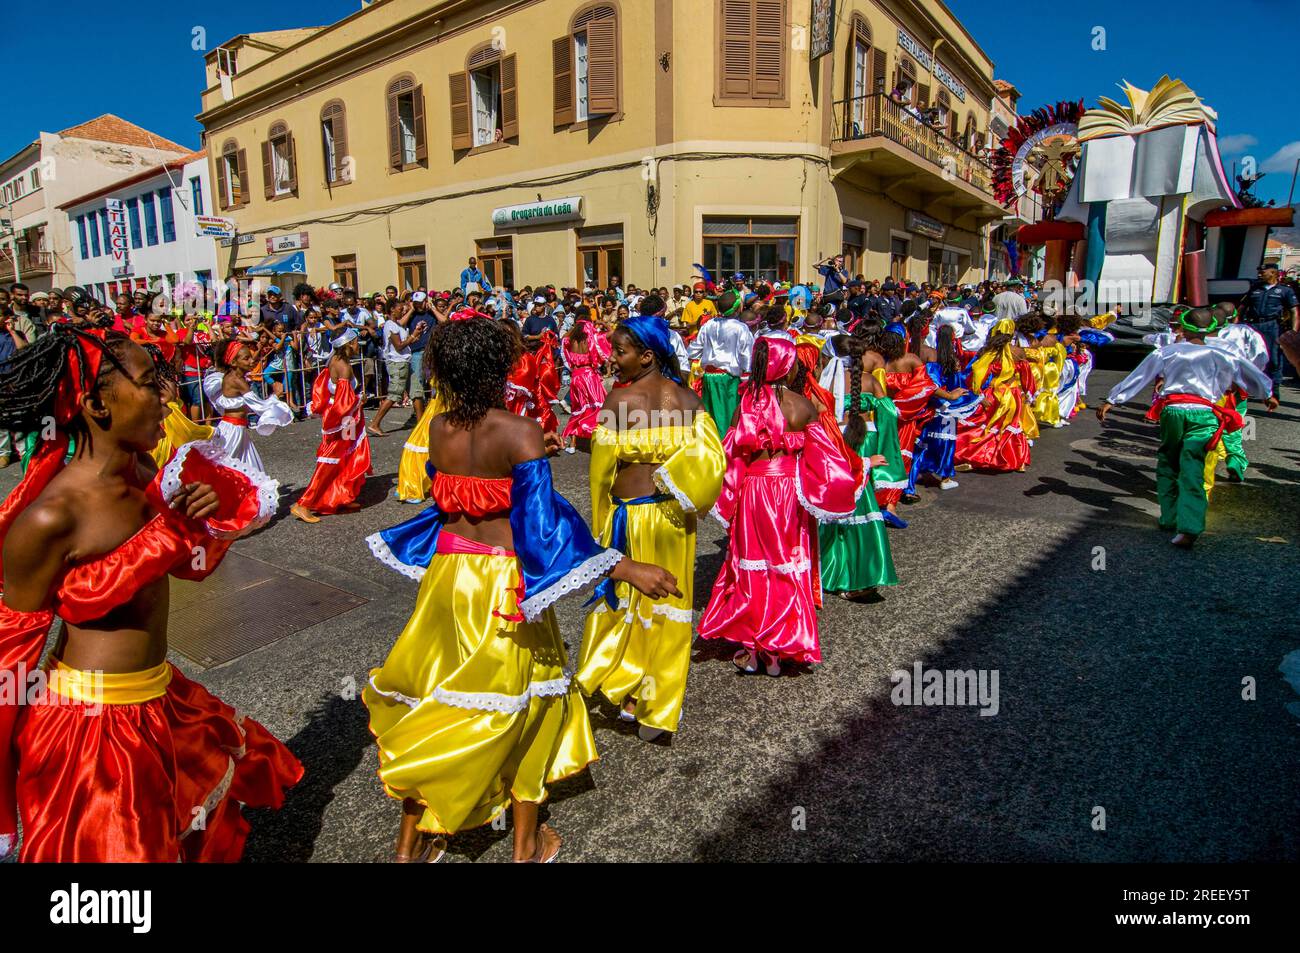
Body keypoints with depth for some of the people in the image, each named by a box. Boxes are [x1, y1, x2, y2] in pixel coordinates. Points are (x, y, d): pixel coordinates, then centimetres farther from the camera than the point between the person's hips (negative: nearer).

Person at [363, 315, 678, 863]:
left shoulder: (439, 428, -1)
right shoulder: (521, 433, -19)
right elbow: (541, 521, -24)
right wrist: (627, 569, -27)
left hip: (448, 575, 5)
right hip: (504, 584, -5)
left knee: (434, 694, 19)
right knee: (522, 699, 14)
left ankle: (411, 841, 33)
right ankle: (527, 843, 31)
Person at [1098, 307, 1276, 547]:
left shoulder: (1166, 352, 10)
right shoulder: (1220, 355, 14)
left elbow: (1137, 377, 9)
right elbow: (1251, 374, 26)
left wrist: (1111, 400, 12)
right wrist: (1269, 394, 43)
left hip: (1172, 410, 0)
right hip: (1203, 413, 0)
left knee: (1167, 464, 17)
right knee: (1192, 471, -6)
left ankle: (1169, 519, 19)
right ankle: (1188, 528, -18)